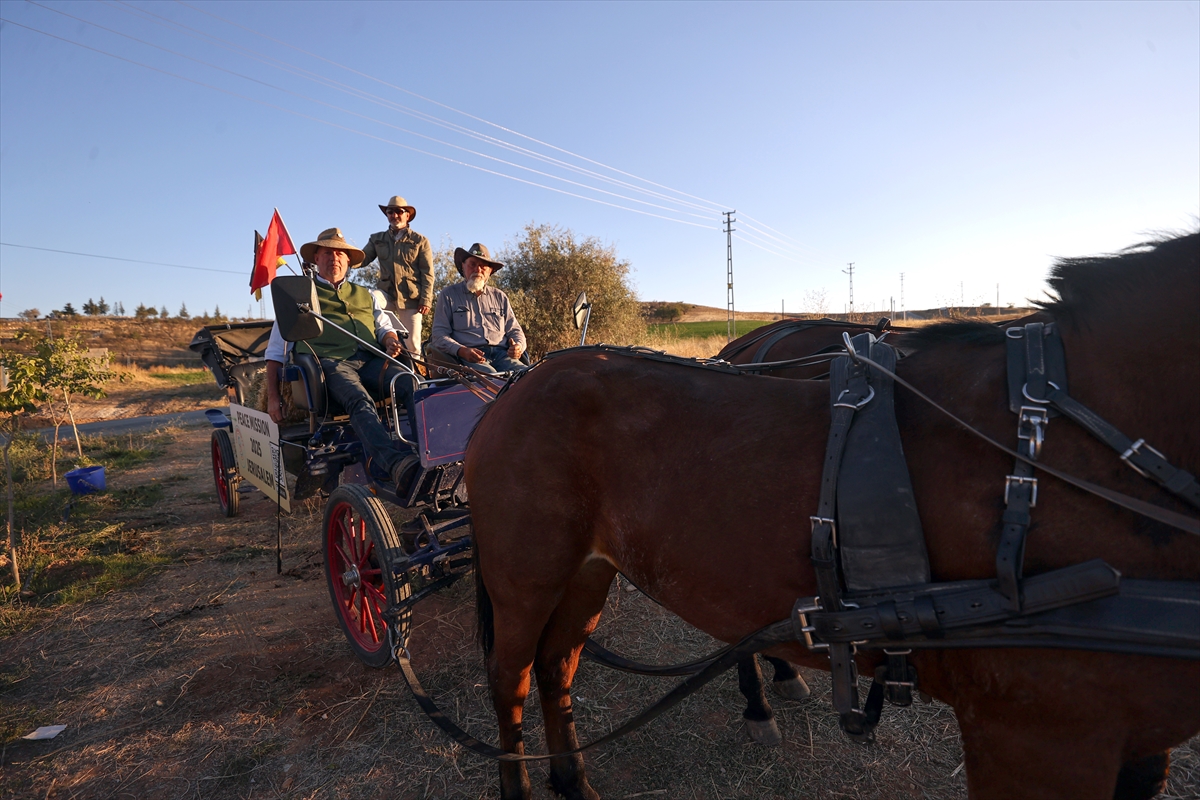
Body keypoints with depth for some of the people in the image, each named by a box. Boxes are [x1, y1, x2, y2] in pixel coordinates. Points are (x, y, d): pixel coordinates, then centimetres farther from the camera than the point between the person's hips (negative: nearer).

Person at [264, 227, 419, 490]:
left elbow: (384, 327, 24)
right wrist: (273, 397, 7)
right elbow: (276, 350, 19)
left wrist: (391, 340, -4)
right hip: (329, 363, -3)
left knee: (412, 386, -32)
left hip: (371, 361, 4)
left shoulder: (366, 295, 34)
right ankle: (399, 466, -60)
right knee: (359, 401, -38)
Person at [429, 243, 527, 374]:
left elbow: (514, 331, 25)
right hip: (468, 357, -3)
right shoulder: (448, 294, 15)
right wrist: (461, 351, -15)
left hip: (501, 354, 4)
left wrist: (519, 346, -1)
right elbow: (439, 335, 6)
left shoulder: (500, 297, 25)